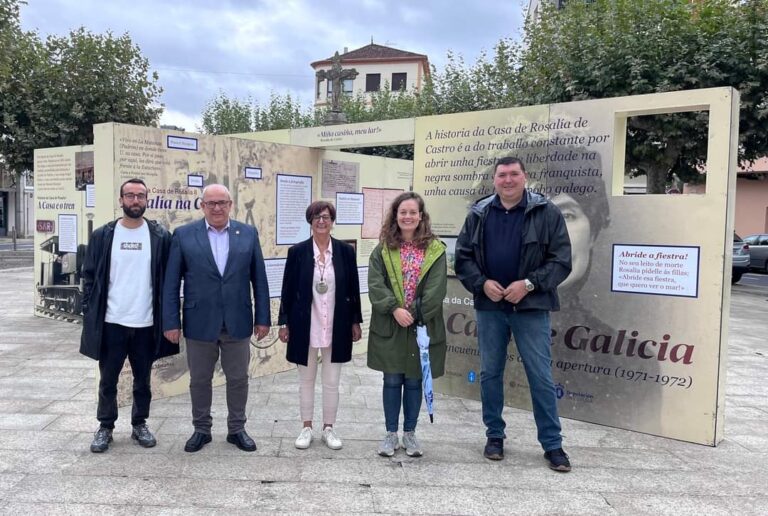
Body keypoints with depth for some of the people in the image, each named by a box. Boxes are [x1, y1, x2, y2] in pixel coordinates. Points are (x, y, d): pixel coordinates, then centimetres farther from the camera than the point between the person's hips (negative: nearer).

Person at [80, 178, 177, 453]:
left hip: (146, 323, 0)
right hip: (110, 322, 0)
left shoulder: (160, 236, 0)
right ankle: (105, 427, 26)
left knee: (142, 380, 13)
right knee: (108, 379, 11)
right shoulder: (102, 235, 2)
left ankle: (140, 425, 28)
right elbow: (90, 277, 4)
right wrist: (89, 313, -1)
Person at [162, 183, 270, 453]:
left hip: (238, 323, 1)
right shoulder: (183, 235, -1)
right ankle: (201, 429, 30)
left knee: (238, 379, 11)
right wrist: (171, 321, -5)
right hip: (199, 323, 0)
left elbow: (259, 279, 3)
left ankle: (237, 429, 27)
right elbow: (171, 283, -1)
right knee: (199, 380, 12)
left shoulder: (248, 234, 2)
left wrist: (262, 318, 0)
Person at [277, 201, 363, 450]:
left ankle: (328, 428, 25)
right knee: (306, 380, 13)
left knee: (332, 382, 10)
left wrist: (355, 322, 3)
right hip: (305, 326, 0)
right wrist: (284, 322, -1)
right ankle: (306, 428, 27)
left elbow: (353, 289, 3)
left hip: (336, 327, 0)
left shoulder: (346, 251, -1)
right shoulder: (297, 251, -3)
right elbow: (288, 290, 0)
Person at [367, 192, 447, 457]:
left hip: (422, 326, 0)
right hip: (389, 326, 1)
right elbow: (375, 284, -7)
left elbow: (435, 289, -9)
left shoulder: (435, 249, -1)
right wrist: (395, 309, -19)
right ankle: (391, 434, 22)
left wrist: (415, 314, -16)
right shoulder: (383, 249, 2)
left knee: (414, 381, 10)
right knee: (392, 381, 9)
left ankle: (409, 433, 25)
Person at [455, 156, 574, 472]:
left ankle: (552, 444, 15)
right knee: (490, 373, 11)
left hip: (531, 308, -3)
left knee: (541, 376, 2)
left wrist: (529, 284, -16)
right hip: (489, 307, 3)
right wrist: (482, 283, -9)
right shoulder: (479, 214, 6)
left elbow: (561, 260, -5)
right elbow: (463, 257, 8)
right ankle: (494, 435, 27)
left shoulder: (546, 213, -2)